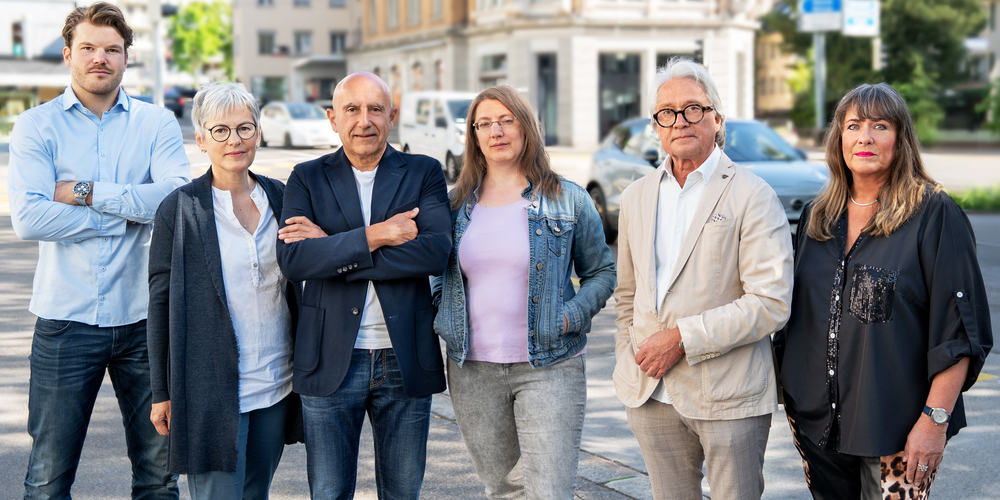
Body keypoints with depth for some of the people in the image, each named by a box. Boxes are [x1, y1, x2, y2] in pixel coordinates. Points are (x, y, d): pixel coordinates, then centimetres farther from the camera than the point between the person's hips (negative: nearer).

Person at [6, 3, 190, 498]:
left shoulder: (157, 123, 5)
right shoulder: (36, 126, 2)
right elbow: (28, 218, -13)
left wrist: (88, 193, -13)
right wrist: (131, 212, -11)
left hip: (143, 318, 1)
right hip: (65, 321, -1)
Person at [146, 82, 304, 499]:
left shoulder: (281, 198, 7)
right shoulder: (179, 209, -6)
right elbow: (160, 303, -3)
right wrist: (163, 392, -3)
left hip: (276, 387, 5)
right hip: (212, 391, -4)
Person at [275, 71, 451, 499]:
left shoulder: (424, 174, 4)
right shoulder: (307, 179, 5)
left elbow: (436, 251, -14)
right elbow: (292, 259, -11)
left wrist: (333, 248, -13)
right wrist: (375, 236, -17)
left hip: (406, 363, 0)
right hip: (332, 364, 0)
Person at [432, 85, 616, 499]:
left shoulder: (568, 201, 1)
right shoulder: (457, 203, 9)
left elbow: (601, 271, 7)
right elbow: (437, 274, 21)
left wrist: (570, 316, -8)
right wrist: (441, 320, 4)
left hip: (548, 368, -3)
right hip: (472, 369, 3)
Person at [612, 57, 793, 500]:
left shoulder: (753, 196, -7)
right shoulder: (636, 198, 12)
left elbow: (771, 303, -16)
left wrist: (683, 338, -18)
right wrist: (628, 361, 10)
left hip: (729, 395, -5)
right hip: (651, 394, 5)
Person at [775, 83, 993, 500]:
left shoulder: (935, 215, -8)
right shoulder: (818, 216, 10)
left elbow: (959, 329, -12)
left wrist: (936, 419, -17)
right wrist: (790, 389, 14)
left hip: (896, 429, -5)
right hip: (816, 418, 5)